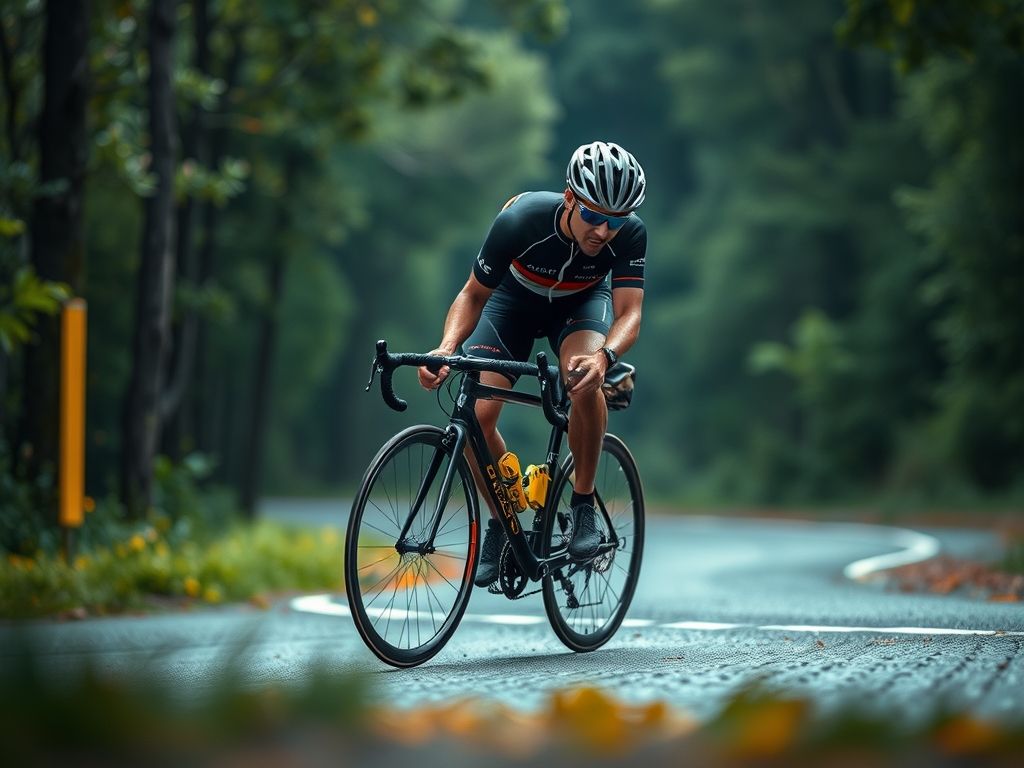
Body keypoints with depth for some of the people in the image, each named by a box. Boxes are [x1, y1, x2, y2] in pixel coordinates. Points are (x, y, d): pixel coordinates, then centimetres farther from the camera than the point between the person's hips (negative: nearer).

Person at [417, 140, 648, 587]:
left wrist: (604, 356, -58)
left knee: (584, 380, -34)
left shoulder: (631, 235, -32)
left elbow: (629, 313, -35)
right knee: (475, 416, -18)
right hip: (514, 299, 0)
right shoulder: (521, 220, -35)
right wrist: (447, 347, -43)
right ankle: (502, 522, 8)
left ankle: (583, 503, -14)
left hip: (581, 301, 0)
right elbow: (474, 294, -23)